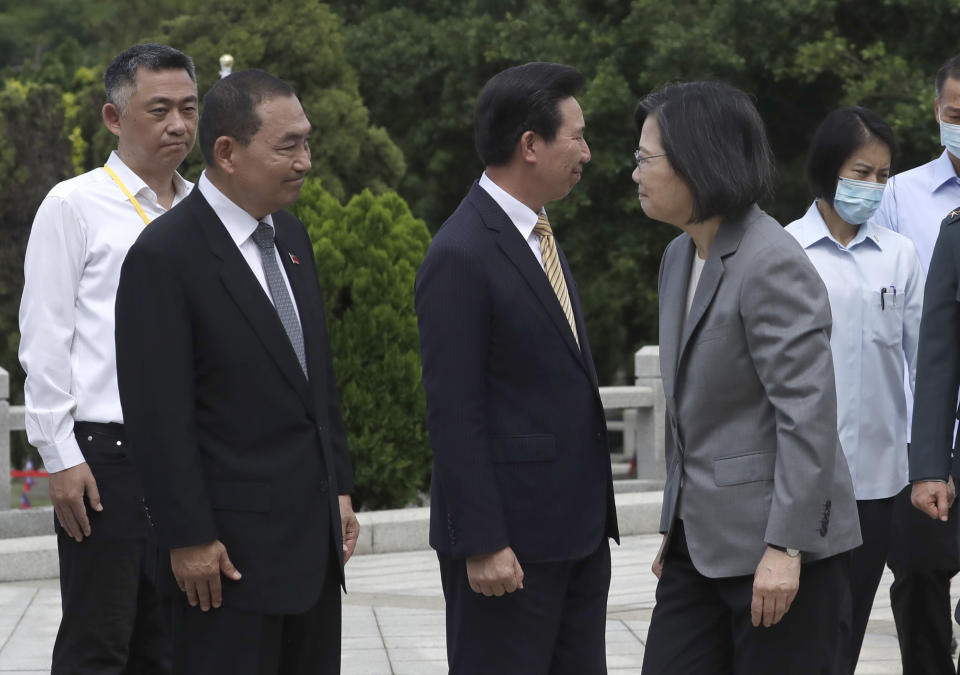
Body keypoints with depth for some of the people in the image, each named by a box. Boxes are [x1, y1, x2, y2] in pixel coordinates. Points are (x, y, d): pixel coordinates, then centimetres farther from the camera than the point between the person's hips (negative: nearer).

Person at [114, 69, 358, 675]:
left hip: (314, 532, 8)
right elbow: (159, 413, -16)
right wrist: (190, 540, -17)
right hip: (232, 545, -8)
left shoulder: (290, 236, 12)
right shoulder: (165, 255, -14)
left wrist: (340, 490, 15)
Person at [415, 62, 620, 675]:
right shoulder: (462, 256, -15)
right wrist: (482, 544, -20)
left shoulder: (537, 233, 14)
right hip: (513, 538, -9)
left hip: (577, 528, 9)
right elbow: (454, 412, -18)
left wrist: (594, 514, 18)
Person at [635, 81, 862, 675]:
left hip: (777, 540, -9)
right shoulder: (680, 257, 13)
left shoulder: (772, 264, -16)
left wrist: (785, 547, -23)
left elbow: (809, 413, -21)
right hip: (703, 538, 9)